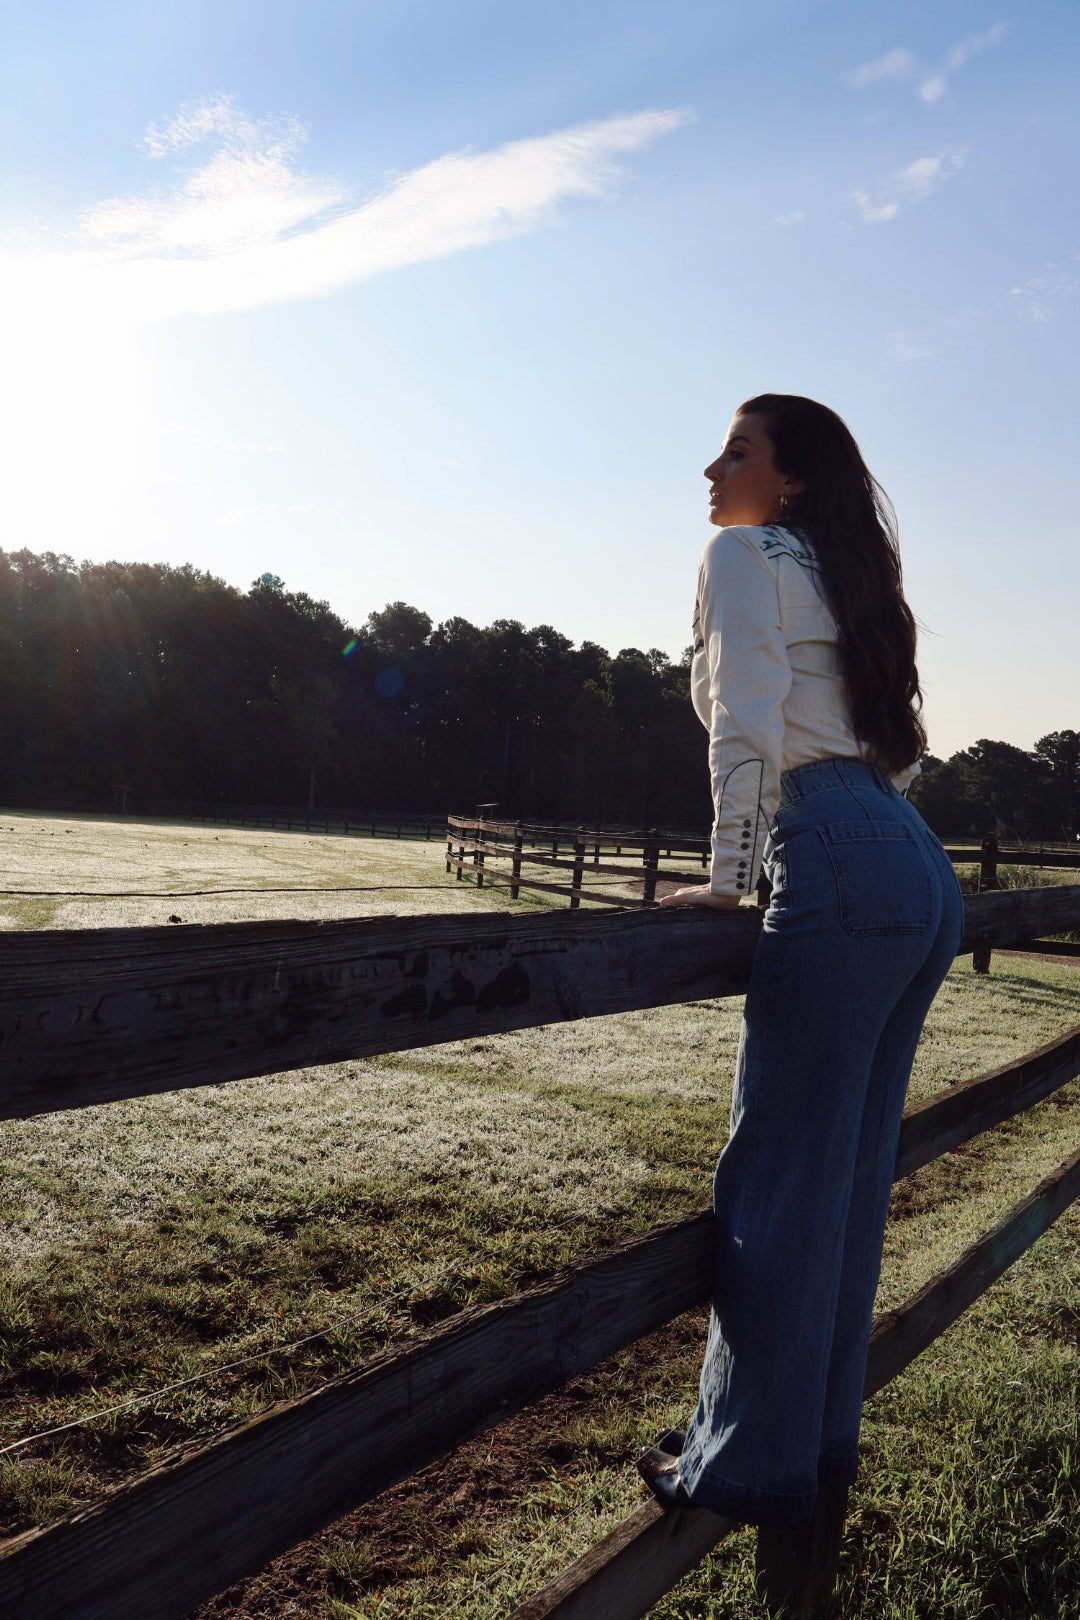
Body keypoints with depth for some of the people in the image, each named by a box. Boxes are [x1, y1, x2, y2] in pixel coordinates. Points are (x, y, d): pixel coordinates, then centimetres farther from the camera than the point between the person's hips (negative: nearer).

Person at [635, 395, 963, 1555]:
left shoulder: (744, 553, 2)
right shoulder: (848, 577, 26)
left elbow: (750, 718, -13)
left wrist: (727, 879, -12)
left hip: (842, 873, -9)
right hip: (925, 879, 9)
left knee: (783, 1176, -2)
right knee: (852, 1174, 13)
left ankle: (753, 1465, 10)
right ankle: (821, 1437, 25)